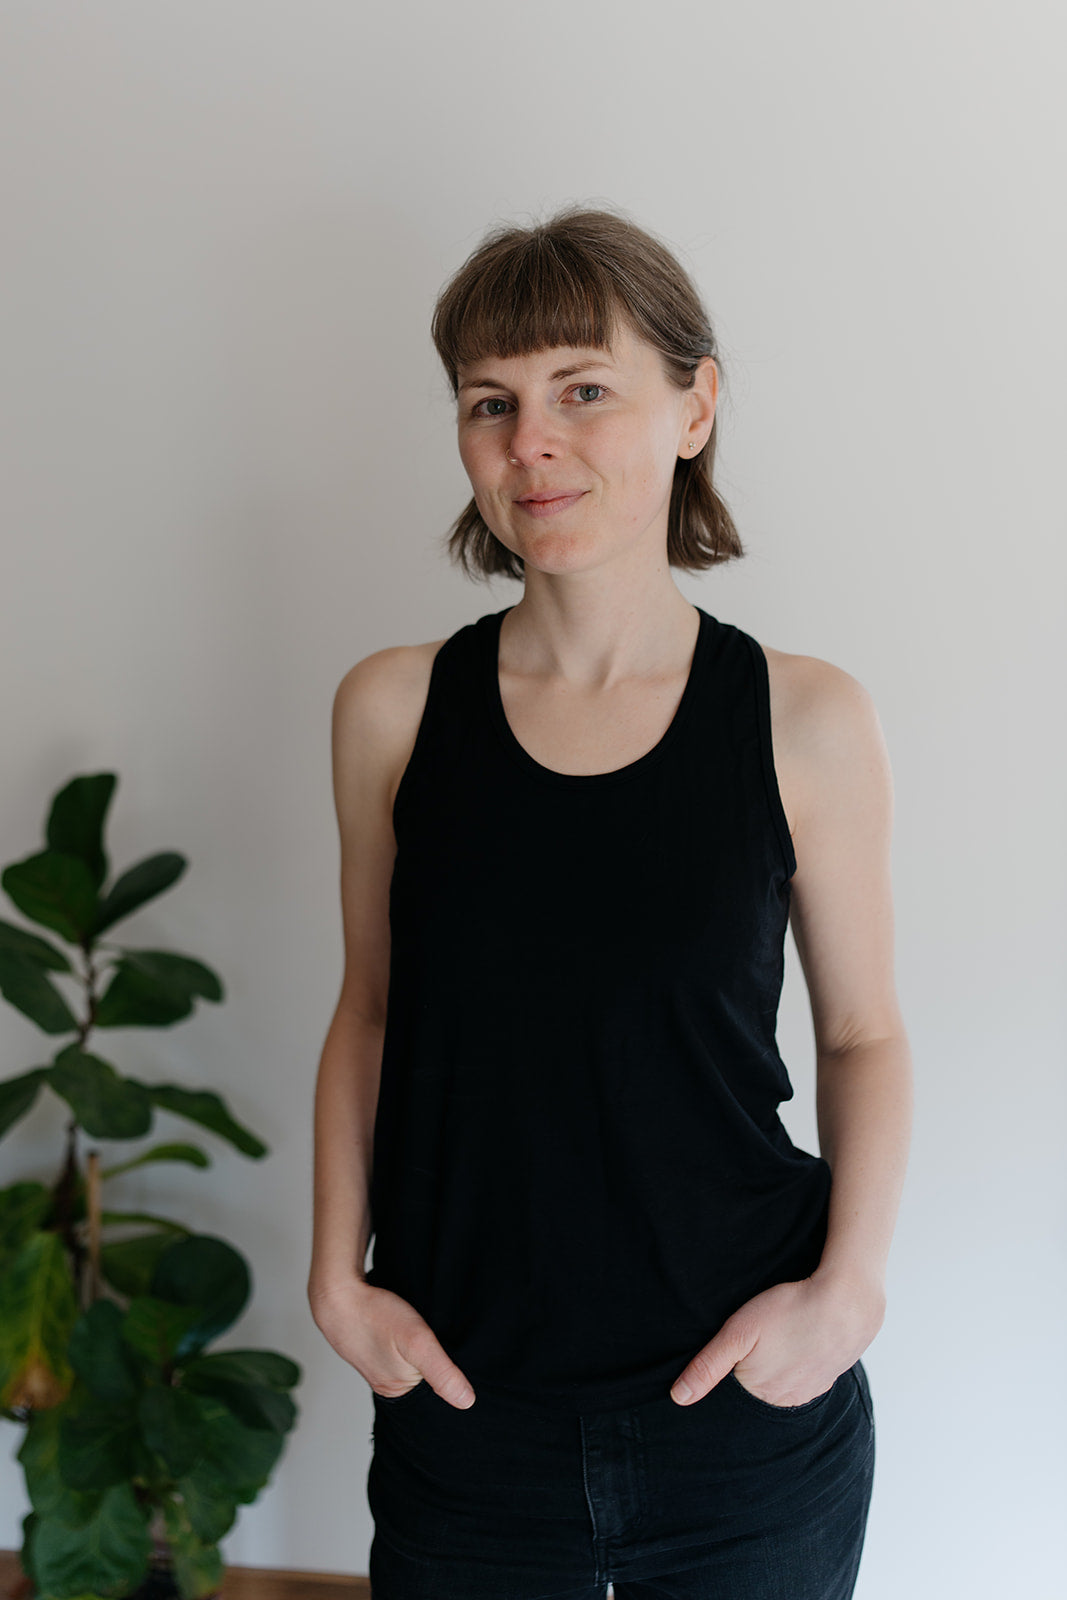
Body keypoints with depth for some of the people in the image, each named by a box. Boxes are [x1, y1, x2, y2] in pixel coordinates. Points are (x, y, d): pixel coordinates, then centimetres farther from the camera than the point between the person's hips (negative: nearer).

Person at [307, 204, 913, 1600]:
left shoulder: (808, 724, -7)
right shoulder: (393, 710, -3)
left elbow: (862, 1032, 3)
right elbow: (372, 1015, 6)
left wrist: (851, 1286, -9)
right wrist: (339, 1276, -2)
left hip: (753, 1420, 0)